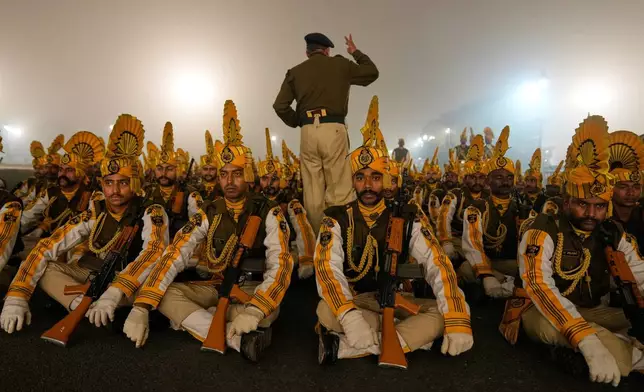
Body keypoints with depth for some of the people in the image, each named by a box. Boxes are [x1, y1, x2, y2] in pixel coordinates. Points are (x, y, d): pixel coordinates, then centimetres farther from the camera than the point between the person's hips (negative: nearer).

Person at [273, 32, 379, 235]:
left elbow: (280, 106, 5)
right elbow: (372, 73, 25)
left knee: (312, 192, 6)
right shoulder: (340, 64, 11)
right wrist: (356, 53, 38)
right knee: (339, 191, -3)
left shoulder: (295, 72, 14)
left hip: (308, 132, 3)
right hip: (333, 129, -2)